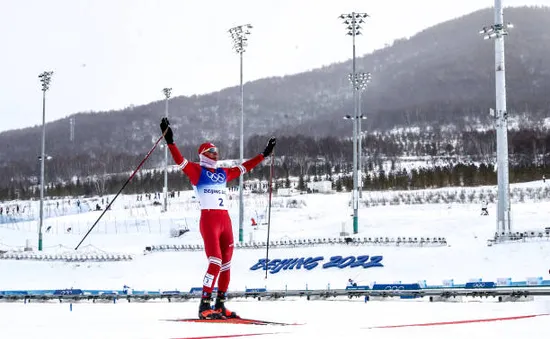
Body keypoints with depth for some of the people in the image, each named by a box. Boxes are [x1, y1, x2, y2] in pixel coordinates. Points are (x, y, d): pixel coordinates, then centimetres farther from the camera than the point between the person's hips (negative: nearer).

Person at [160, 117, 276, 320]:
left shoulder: (223, 173, 20)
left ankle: (220, 305, 17)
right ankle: (204, 306, -10)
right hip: (209, 220, -7)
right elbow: (180, 160, -13)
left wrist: (264, 154, 35)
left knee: (226, 264, 8)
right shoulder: (196, 171, 2)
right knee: (215, 263, -15)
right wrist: (170, 141, -27)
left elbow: (244, 167, 30)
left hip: (225, 221, 7)